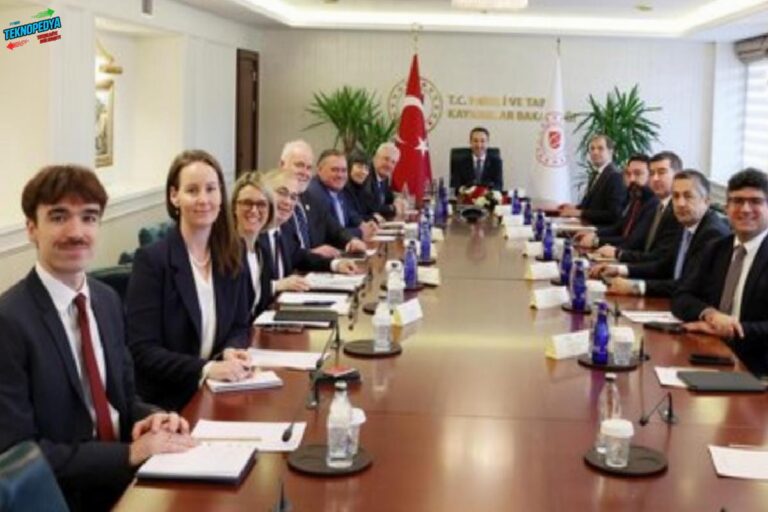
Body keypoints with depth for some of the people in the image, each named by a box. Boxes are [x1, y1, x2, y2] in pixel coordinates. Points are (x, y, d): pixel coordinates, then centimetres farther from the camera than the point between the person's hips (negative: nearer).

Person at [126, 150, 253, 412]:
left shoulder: (232, 255, 5)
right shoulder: (151, 259, -11)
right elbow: (143, 351, -14)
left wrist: (231, 351, -9)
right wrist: (205, 368, -25)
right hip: (167, 403, -4)